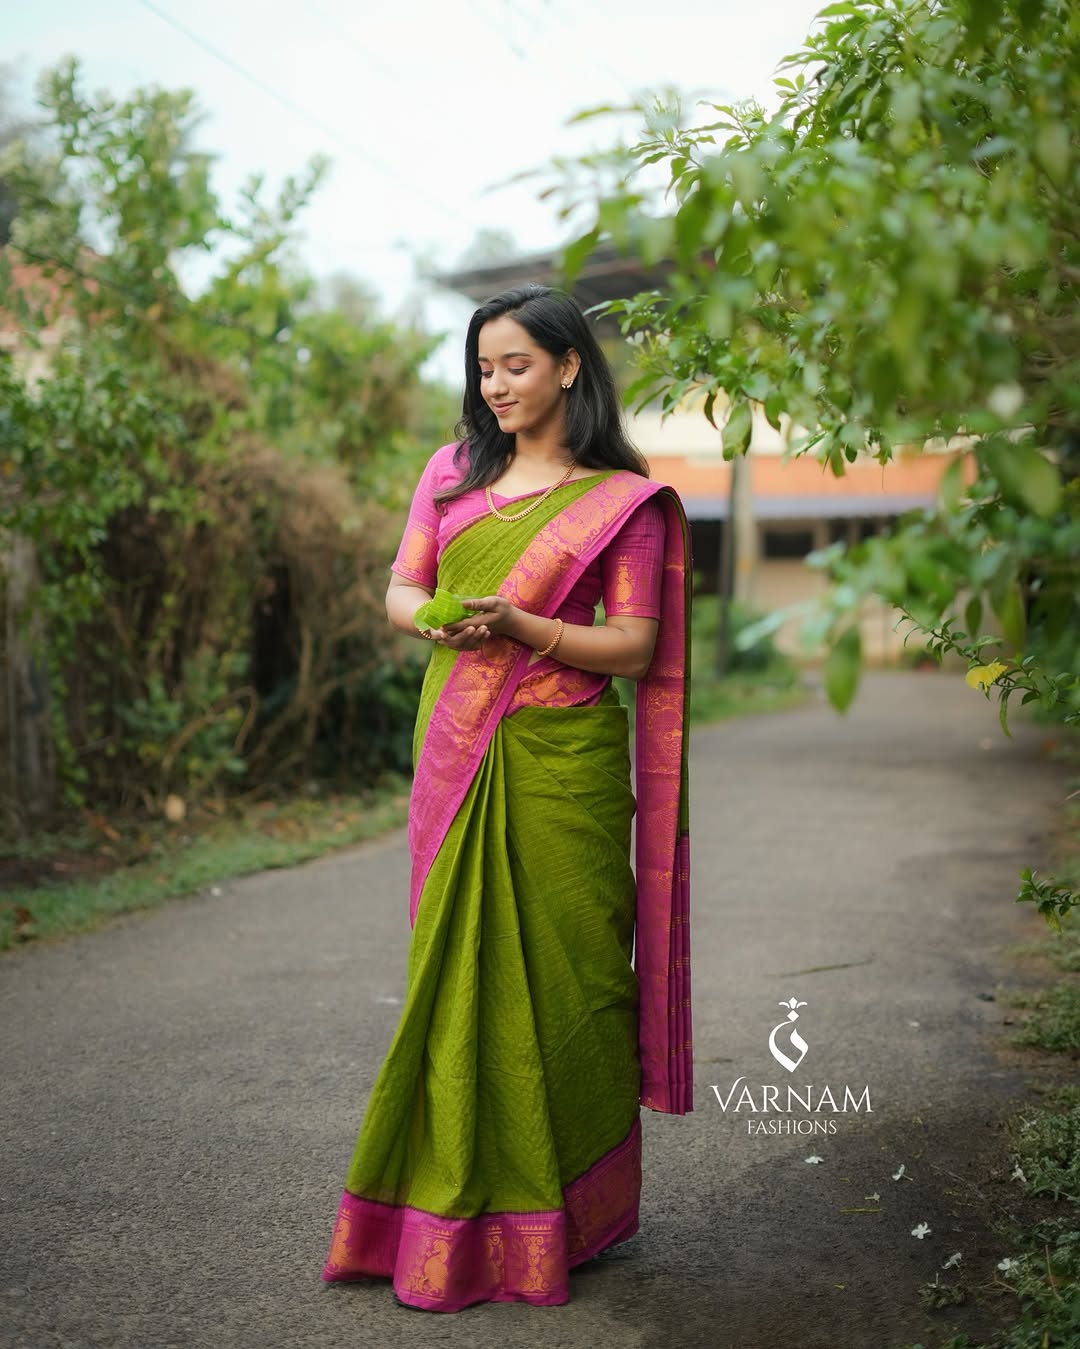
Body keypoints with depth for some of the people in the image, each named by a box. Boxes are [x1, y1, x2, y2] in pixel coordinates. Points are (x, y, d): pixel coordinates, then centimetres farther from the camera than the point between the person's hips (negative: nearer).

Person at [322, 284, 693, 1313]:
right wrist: (433, 619, -14)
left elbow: (635, 648, -6)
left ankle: (565, 1210, 18)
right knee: (458, 969, 6)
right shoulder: (453, 471, 12)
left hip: (561, 762, -4)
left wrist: (516, 623, -19)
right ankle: (460, 1209, 18)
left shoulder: (623, 497, -1)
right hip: (459, 752, 4)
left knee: (556, 975, 2)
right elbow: (400, 590, 9)